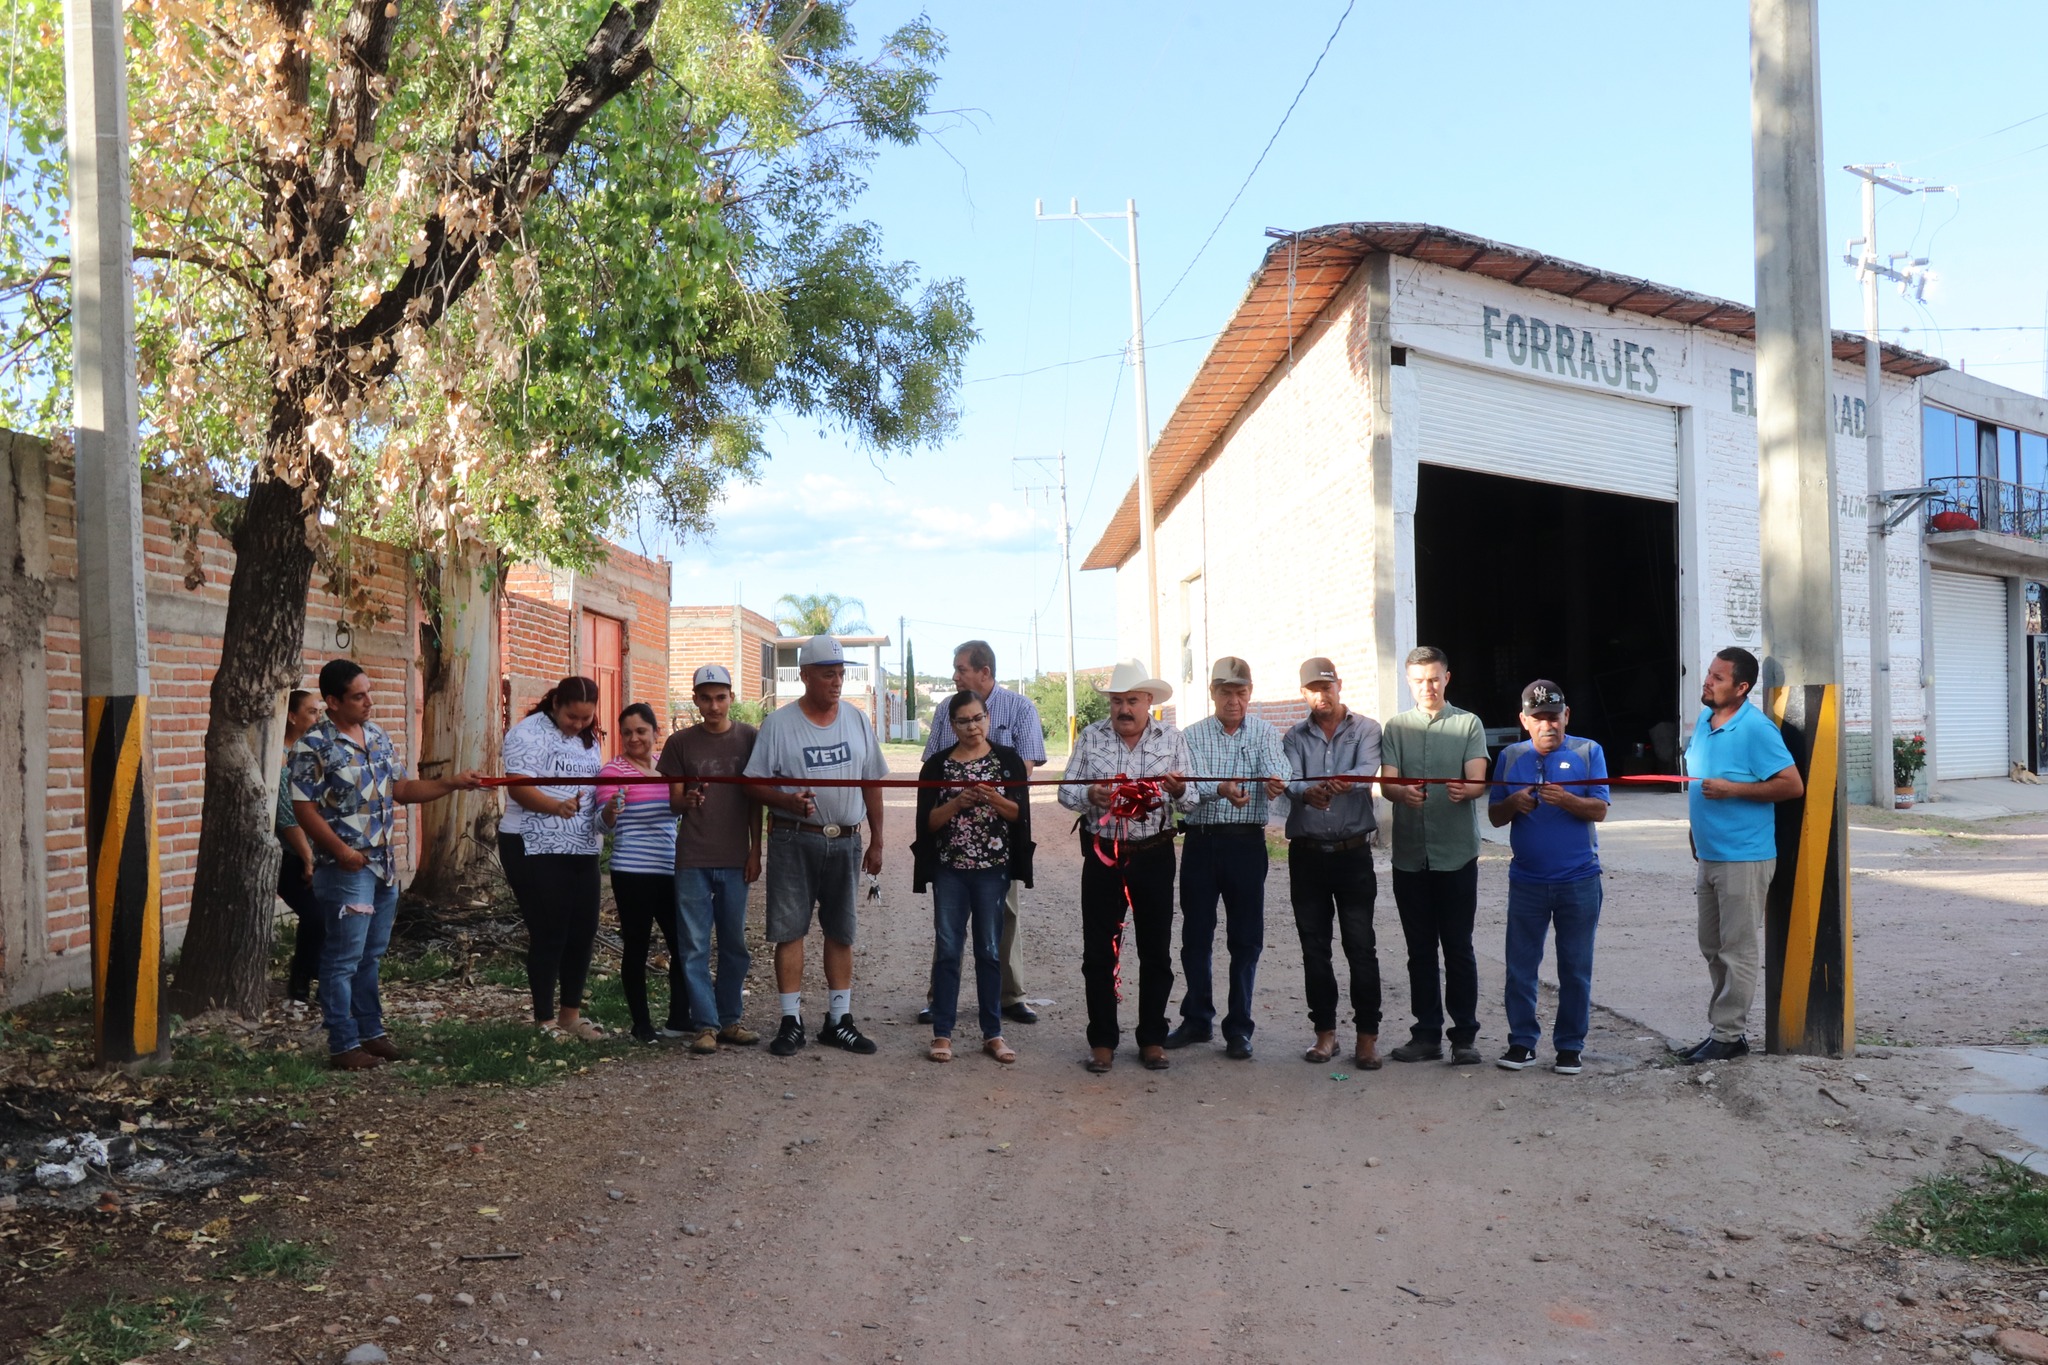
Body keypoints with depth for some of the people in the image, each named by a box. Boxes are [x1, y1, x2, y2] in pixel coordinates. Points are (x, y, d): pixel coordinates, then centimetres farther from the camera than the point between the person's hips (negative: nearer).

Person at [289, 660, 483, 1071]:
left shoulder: (378, 736, 11)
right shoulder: (314, 746, -12)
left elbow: (402, 789, 16)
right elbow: (304, 808, -14)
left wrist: (453, 783, 4)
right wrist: (342, 851, -20)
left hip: (384, 864, 7)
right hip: (347, 868, -7)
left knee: (371, 955, 16)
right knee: (344, 958, 0)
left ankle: (371, 1032, 26)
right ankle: (344, 1045, 8)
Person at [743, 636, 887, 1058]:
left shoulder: (857, 721, 9)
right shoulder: (779, 723, -2)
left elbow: (871, 783, 12)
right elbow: (754, 783, -3)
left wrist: (876, 842, 10)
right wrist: (788, 801, -22)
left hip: (845, 841, 3)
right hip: (793, 840, -3)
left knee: (841, 932, 8)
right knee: (789, 929, -1)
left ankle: (838, 1019, 17)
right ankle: (791, 1020, 8)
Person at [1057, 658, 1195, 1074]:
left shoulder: (1173, 739, 1)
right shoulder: (1090, 738, 2)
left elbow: (1189, 801, -2)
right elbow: (1066, 792, 0)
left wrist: (1178, 791, -25)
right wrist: (1090, 795, -21)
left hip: (1153, 855, 0)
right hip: (1101, 853, 0)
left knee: (1156, 951, 7)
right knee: (1099, 951, 5)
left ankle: (1152, 1039, 20)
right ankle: (1102, 1040, 17)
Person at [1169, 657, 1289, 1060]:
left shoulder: (1265, 733, 3)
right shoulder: (1193, 736, 4)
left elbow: (1275, 770, -16)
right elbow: (1190, 785, -12)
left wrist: (1276, 781, -41)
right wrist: (1221, 790, -33)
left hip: (1247, 844, -1)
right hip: (1201, 842, 1)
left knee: (1245, 940, 4)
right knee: (1196, 936, 9)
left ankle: (1239, 1028, 15)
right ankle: (1197, 1020, 24)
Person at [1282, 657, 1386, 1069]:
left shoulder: (1366, 729, 2)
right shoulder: (1294, 737, 8)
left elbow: (1367, 771, -17)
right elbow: (1289, 780, -10)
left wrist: (1341, 784, -41)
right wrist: (1308, 793, -34)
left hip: (1353, 852, -2)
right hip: (1306, 853, 3)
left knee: (1360, 945, -3)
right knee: (1314, 946, 8)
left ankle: (1367, 1035, 5)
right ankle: (1325, 1031, 19)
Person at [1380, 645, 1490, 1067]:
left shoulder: (1468, 724, 4)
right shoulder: (1395, 728, 9)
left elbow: (1478, 780, -9)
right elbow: (1387, 783, -4)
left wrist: (1465, 790, -33)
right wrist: (1404, 793, -27)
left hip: (1457, 853, -2)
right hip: (1410, 854, 2)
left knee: (1458, 948, 1)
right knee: (1420, 950, 9)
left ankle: (1465, 1036, 10)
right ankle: (1427, 1034, 18)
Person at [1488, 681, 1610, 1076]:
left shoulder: (1588, 752, 2)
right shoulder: (1510, 757, 8)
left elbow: (1599, 810, -7)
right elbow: (1494, 817, 9)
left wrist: (1565, 799, -25)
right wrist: (1514, 803, -13)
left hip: (1578, 880, -2)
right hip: (1526, 880, 2)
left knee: (1576, 968, 5)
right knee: (1520, 966, 3)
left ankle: (1570, 1046, 15)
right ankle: (1521, 1042, 14)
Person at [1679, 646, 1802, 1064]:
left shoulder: (1756, 729, -14)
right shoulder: (1703, 721, 10)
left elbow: (1792, 785, -17)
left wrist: (1733, 789, -21)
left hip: (1744, 858, -8)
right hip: (1709, 856, 9)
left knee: (1737, 950, 0)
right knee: (1712, 948, 14)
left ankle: (1728, 1035, 7)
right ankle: (1724, 1029, 23)